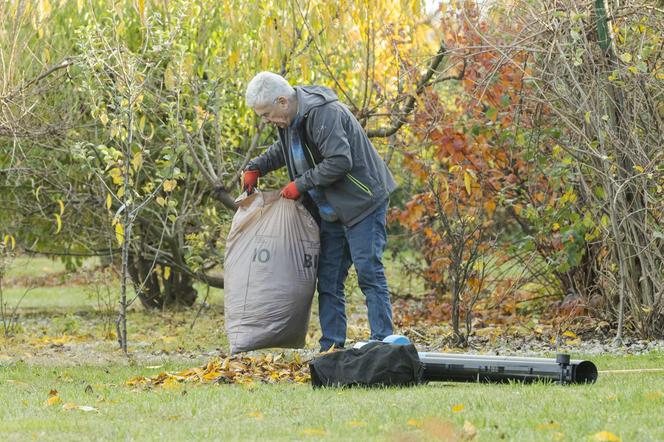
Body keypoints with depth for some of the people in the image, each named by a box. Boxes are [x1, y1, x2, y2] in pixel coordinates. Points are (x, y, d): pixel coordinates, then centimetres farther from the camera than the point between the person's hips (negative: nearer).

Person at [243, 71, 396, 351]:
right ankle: (331, 347, 11)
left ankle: (382, 344, -10)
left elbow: (339, 161, -30)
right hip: (331, 210, 10)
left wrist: (301, 184, -21)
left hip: (362, 203, -10)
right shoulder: (291, 118, 8)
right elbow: (283, 149, 29)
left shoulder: (323, 114, -23)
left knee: (369, 274, -10)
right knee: (328, 281, 8)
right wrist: (255, 168, 14)